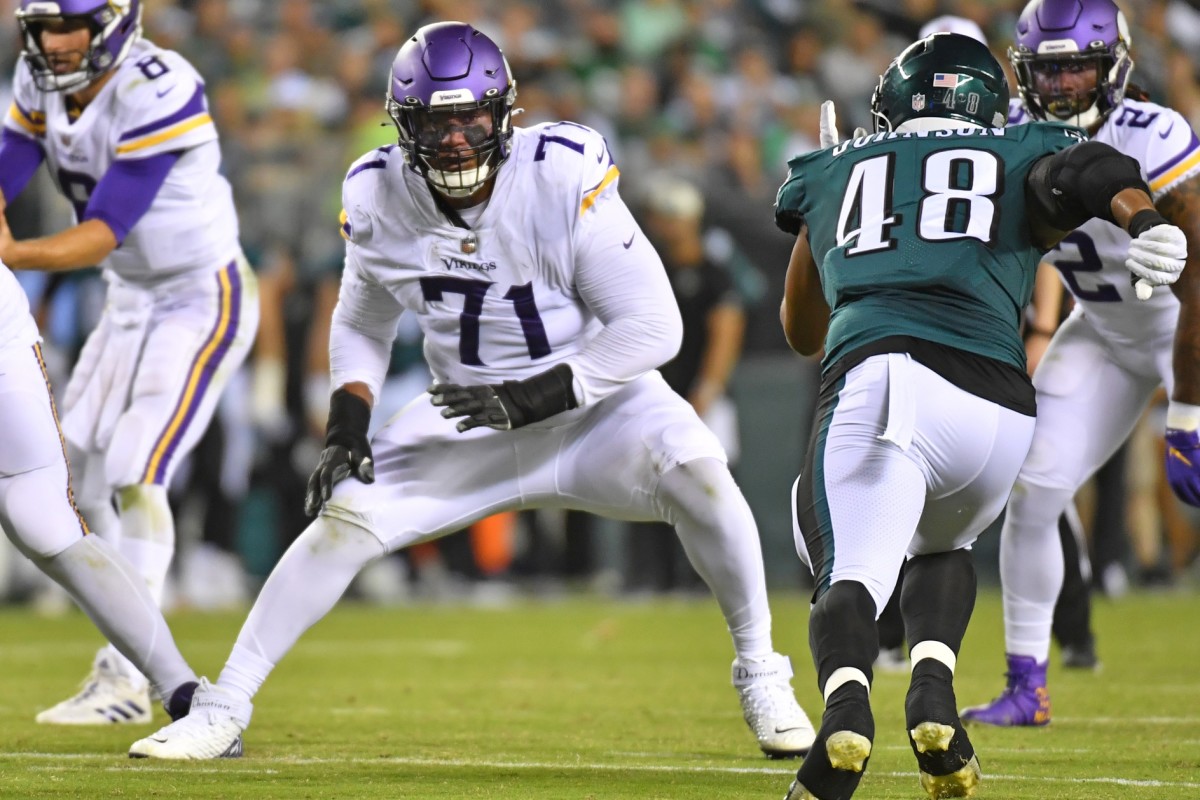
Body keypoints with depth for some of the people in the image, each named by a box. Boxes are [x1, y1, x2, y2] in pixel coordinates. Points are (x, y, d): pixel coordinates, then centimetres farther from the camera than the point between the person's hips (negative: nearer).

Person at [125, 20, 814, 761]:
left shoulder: (564, 180, -24)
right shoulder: (379, 199, -10)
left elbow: (653, 326, -22)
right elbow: (363, 324, 11)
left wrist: (537, 397, -28)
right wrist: (348, 424, -6)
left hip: (592, 398, -3)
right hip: (467, 417, 3)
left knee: (695, 471, -30)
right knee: (345, 516, -11)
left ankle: (760, 677, -11)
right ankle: (223, 711, 2)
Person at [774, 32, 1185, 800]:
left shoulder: (835, 170, 30)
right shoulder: (1024, 158, 26)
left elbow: (802, 328, 43)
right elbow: (1096, 171, 1)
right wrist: (1145, 221, -19)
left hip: (871, 381, -1)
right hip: (992, 398, 1)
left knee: (851, 571, -3)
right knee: (941, 547, 28)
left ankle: (845, 702, -38)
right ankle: (934, 692, 0)